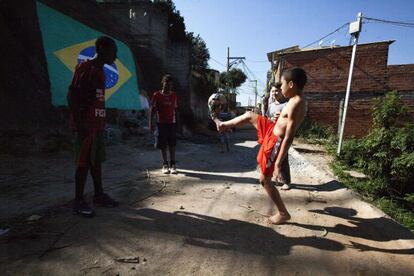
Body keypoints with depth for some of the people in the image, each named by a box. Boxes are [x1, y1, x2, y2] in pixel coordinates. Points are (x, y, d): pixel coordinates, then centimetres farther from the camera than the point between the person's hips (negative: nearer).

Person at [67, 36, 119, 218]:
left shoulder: (100, 72, 18)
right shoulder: (84, 68, -9)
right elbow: (72, 96, -15)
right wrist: (79, 123, -20)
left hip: (98, 124, 9)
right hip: (86, 125, -9)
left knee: (96, 161, 12)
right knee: (84, 162, -5)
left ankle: (99, 194, 21)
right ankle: (78, 202, 3)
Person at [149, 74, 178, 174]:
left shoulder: (174, 95, 7)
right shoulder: (157, 95, -3)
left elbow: (174, 109, 10)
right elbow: (151, 110, -3)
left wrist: (174, 121, 7)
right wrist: (150, 122, -11)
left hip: (171, 123, 2)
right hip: (161, 123, -2)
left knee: (172, 144, 0)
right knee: (162, 145, 2)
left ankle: (172, 165, 5)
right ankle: (165, 165, 10)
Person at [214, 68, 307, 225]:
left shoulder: (296, 105, -29)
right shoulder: (296, 100, 0)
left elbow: (289, 138, -30)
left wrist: (278, 163, -28)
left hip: (275, 143, -9)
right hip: (272, 131, 9)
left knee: (265, 180, 3)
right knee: (249, 116, 19)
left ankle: (283, 213, 19)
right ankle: (224, 125, 46)